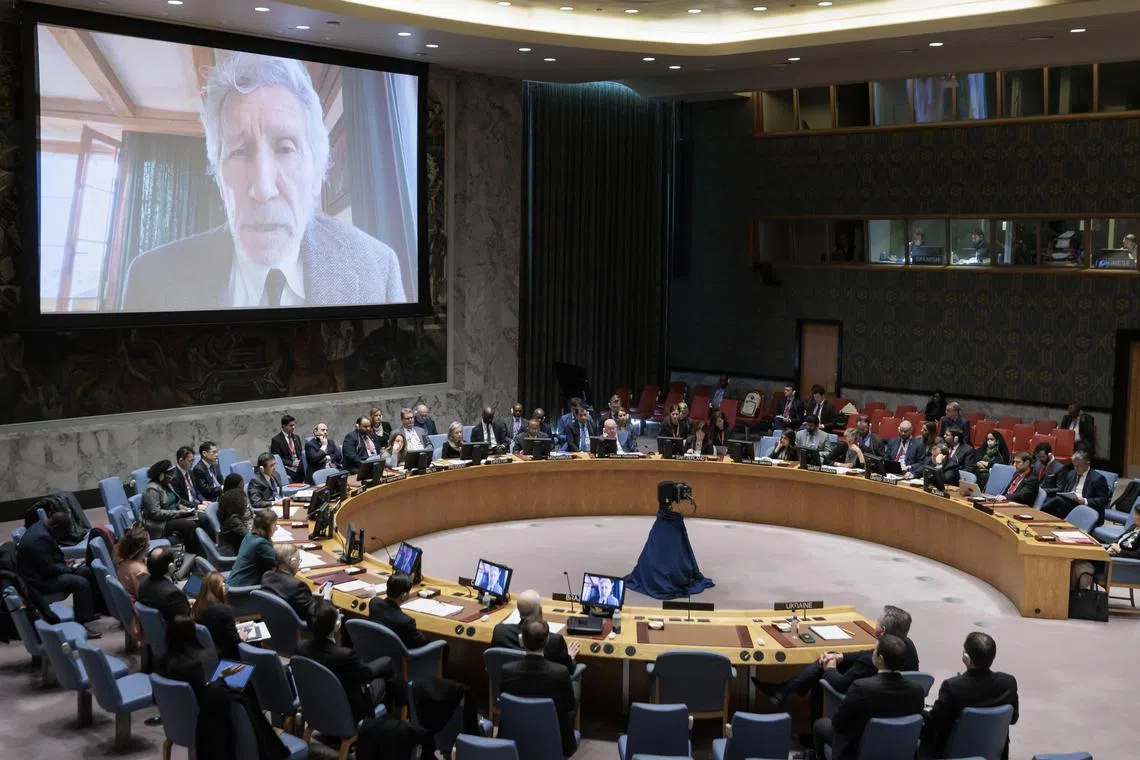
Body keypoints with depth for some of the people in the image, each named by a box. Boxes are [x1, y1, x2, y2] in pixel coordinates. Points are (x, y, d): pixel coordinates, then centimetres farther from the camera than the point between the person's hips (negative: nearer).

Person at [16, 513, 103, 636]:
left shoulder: (41, 525, 1)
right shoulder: (40, 538, -30)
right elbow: (48, 569, -27)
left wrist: (64, 562, 5)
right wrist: (67, 568, -11)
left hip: (44, 568, 11)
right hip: (39, 579, -11)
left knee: (86, 571, 9)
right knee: (81, 583, -22)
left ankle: (91, 610, 18)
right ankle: (81, 623, -16)